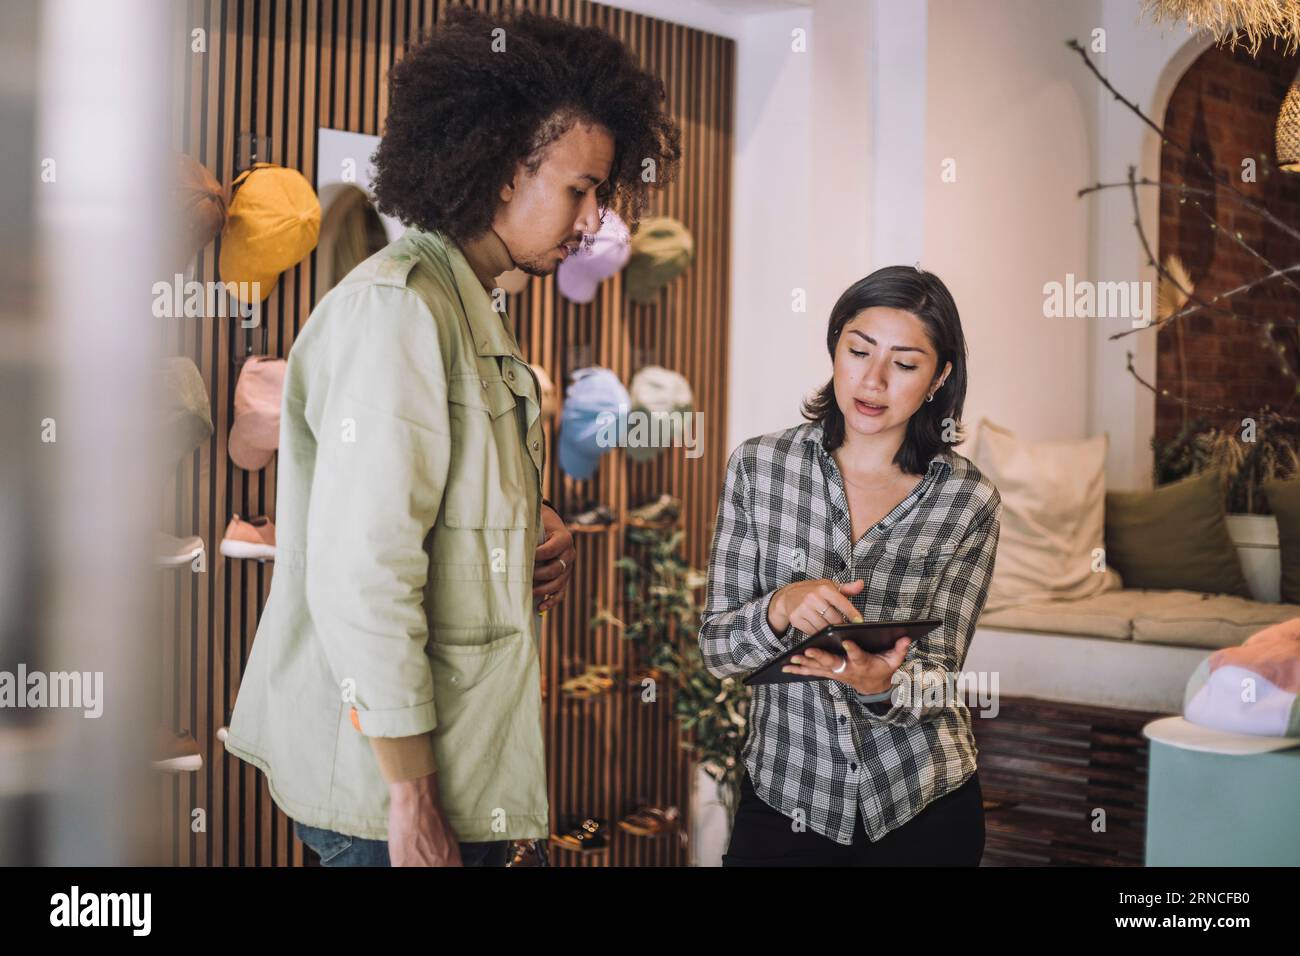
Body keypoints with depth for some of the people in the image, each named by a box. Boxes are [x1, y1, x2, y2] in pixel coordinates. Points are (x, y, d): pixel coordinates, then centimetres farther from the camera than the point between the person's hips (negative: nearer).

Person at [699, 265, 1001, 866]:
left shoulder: (969, 501, -8)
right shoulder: (758, 467, -7)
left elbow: (936, 678, -9)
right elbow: (716, 650, -6)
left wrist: (884, 684, -30)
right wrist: (780, 609, -26)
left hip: (922, 812, 0)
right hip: (783, 797, 0)